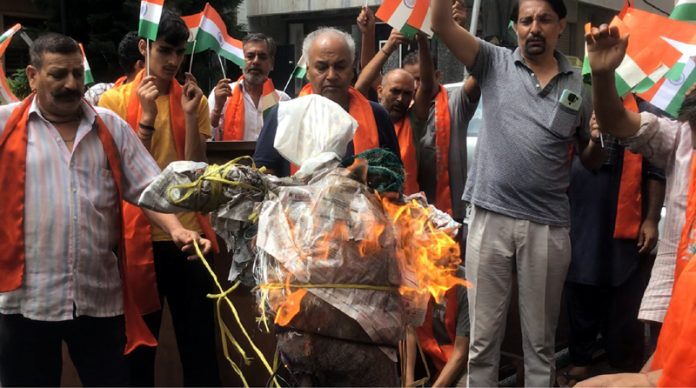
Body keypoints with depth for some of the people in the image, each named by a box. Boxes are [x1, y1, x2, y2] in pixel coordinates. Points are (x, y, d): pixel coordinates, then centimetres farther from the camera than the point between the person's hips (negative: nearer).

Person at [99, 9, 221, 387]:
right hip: (139, 234, -1)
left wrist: (189, 114, -14)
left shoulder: (194, 99, 5)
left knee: (199, 340, 7)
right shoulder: (115, 99, 0)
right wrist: (148, 115, -15)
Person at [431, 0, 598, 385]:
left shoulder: (580, 83, 6)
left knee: (540, 338, 13)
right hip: (490, 217, -1)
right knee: (483, 334, 8)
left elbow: (591, 157, 14)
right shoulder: (495, 63, 3)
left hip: (548, 224, 1)